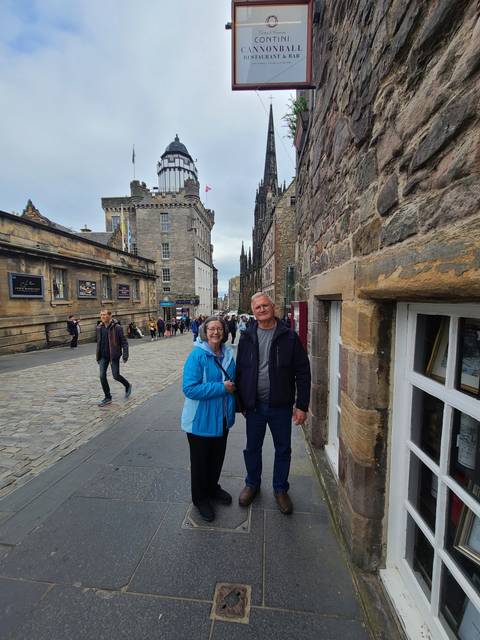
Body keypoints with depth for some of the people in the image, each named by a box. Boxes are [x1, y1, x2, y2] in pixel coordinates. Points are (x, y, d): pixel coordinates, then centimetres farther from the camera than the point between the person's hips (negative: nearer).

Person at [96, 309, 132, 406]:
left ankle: (127, 386, 29)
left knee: (116, 376, -1)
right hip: (103, 356, 5)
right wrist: (98, 356, 16)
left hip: (114, 355, -5)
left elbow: (124, 342, -11)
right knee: (102, 376, 1)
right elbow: (98, 342, 15)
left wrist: (125, 355, -16)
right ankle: (108, 398, 16)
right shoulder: (99, 327, 5)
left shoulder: (117, 327, -13)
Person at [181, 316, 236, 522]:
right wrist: (221, 388, -27)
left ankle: (213, 488, 51)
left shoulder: (227, 354, -1)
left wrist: (232, 387, -3)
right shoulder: (197, 355, -21)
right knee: (201, 460, 16)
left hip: (222, 418, 6)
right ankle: (200, 498, 41)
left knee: (217, 457, 25)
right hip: (201, 420, -6)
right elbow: (190, 389, -26)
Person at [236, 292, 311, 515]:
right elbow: (239, 371, 4)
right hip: (254, 405, 2)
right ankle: (252, 484, 45)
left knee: (283, 450, 17)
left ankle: (280, 489, 42)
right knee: (252, 448, 19)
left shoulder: (289, 337, -8)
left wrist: (302, 405, -8)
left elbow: (303, 373, -7)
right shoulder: (246, 338, -1)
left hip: (281, 405, -1)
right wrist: (240, 401, 4)